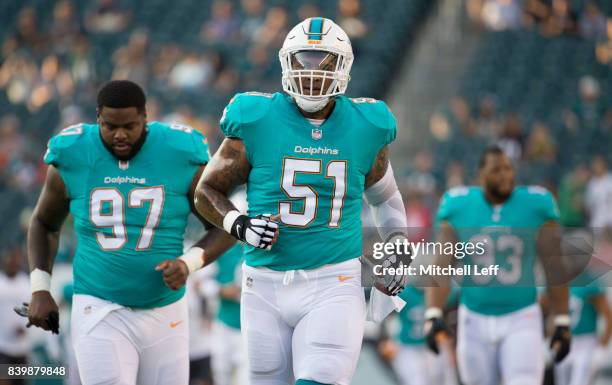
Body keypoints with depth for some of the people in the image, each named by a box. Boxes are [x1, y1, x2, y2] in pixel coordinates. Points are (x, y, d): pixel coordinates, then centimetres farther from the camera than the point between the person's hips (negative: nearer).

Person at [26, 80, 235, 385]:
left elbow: (224, 227, 2)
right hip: (100, 312, -1)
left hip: (165, 316, 1)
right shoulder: (72, 160, -4)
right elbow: (44, 223, 14)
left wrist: (188, 263, -16)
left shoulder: (181, 158, -7)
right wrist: (39, 289, 4)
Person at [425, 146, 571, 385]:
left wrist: (562, 323, -1)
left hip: (521, 320, -2)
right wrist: (433, 315, -18)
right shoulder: (459, 209, -3)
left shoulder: (535, 208, -6)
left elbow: (555, 269, 0)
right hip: (475, 321, 2)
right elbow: (442, 266, -6)